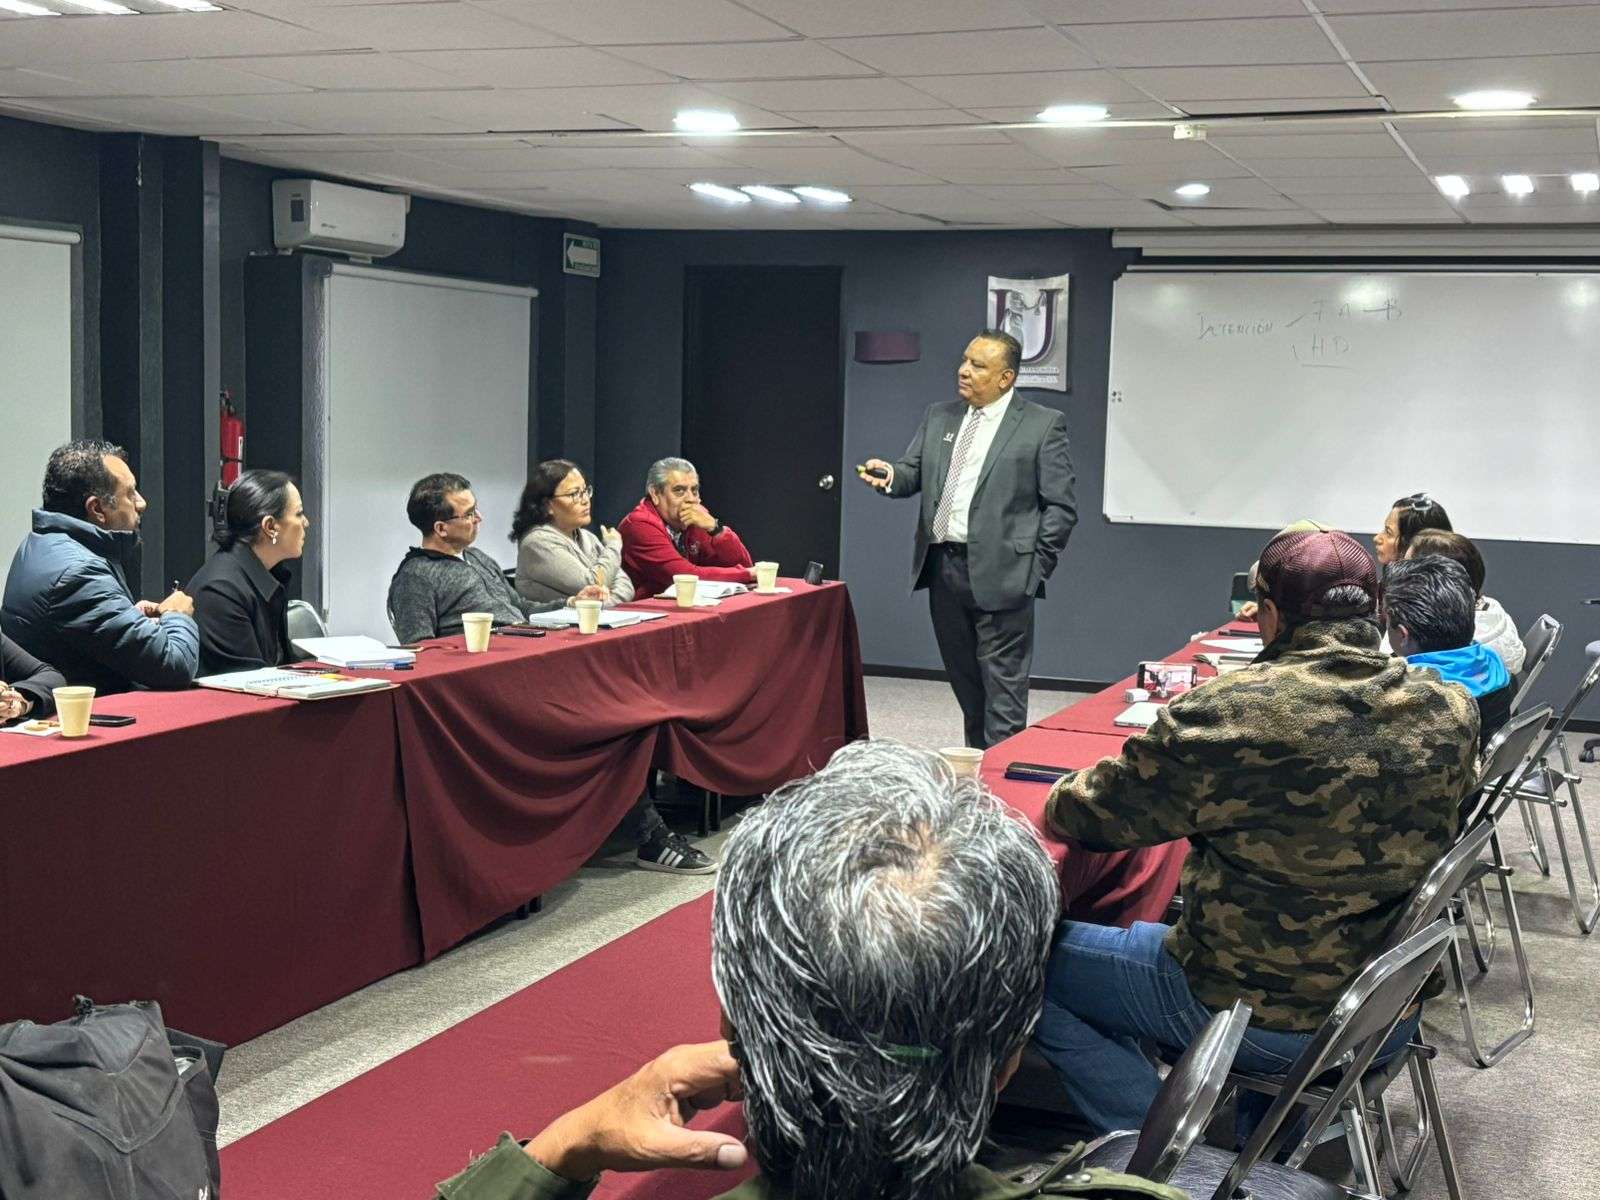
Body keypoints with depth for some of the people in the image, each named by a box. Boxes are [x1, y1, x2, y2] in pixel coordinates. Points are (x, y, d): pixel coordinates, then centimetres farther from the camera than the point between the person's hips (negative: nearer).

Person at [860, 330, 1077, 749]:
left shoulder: (1043, 425, -3)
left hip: (999, 573, -6)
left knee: (1003, 689, -3)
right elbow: (913, 472, 12)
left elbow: (1060, 507, -4)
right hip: (943, 568, 6)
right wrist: (890, 475, -12)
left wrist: (1034, 571, -9)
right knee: (964, 681, 15)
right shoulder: (939, 417, 13)